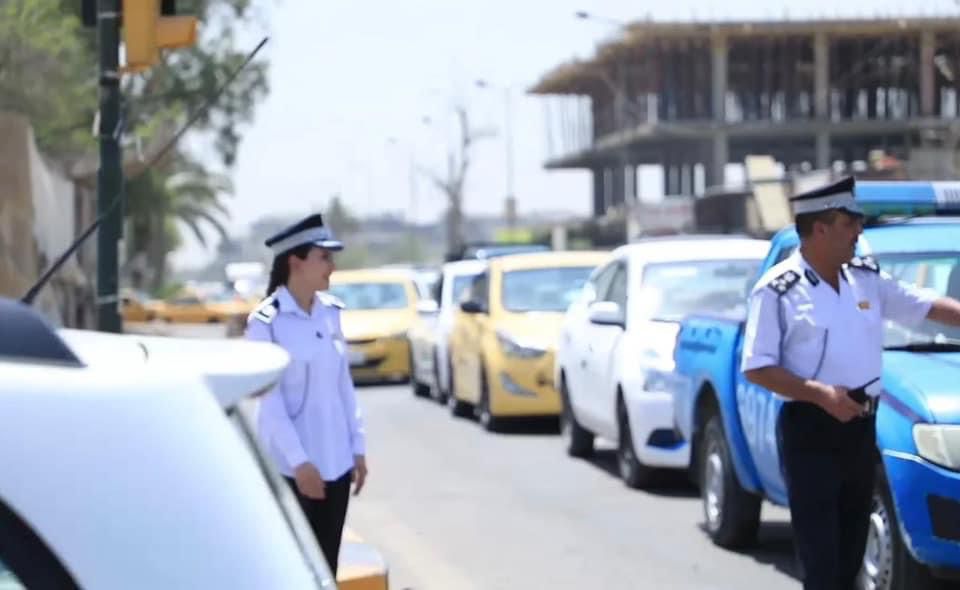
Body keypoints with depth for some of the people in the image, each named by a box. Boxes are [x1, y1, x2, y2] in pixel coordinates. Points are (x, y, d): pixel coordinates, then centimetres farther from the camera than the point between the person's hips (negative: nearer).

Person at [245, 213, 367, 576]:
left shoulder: (330, 312, 7)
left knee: (326, 566, 10)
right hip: (292, 465, -5)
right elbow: (270, 400, -14)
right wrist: (299, 461, -18)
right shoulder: (266, 321, -11)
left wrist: (358, 447, 8)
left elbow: (344, 384, 12)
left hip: (335, 461, 6)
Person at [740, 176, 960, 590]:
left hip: (859, 428, 7)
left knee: (851, 545, 12)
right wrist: (820, 393, -22)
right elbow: (756, 368, -12)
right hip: (809, 432, -6)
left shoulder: (867, 278, 8)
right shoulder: (778, 291, -10)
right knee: (820, 555, -8)